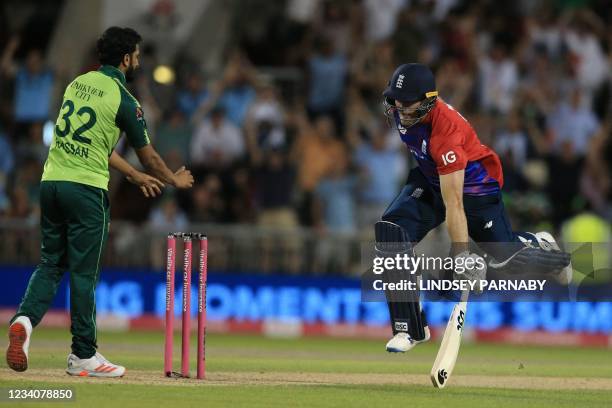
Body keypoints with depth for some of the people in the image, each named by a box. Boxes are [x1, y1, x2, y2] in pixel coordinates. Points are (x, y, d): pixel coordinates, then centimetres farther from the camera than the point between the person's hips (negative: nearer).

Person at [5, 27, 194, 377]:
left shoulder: (78, 83, 14)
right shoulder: (124, 101, -7)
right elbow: (148, 155, 2)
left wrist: (135, 176, 28)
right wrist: (175, 179, 22)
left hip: (51, 182, 6)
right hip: (86, 189, -6)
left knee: (51, 263, 13)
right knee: (84, 272, 1)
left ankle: (26, 319, -13)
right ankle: (83, 355, 6)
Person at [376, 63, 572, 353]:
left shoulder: (446, 132, -41)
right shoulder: (398, 108, -20)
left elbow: (453, 204, -41)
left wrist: (462, 255, -41)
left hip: (474, 185, -6)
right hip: (430, 179, 6)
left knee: (503, 255, 3)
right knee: (390, 230, -18)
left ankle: (542, 247, 44)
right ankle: (410, 328, -14)